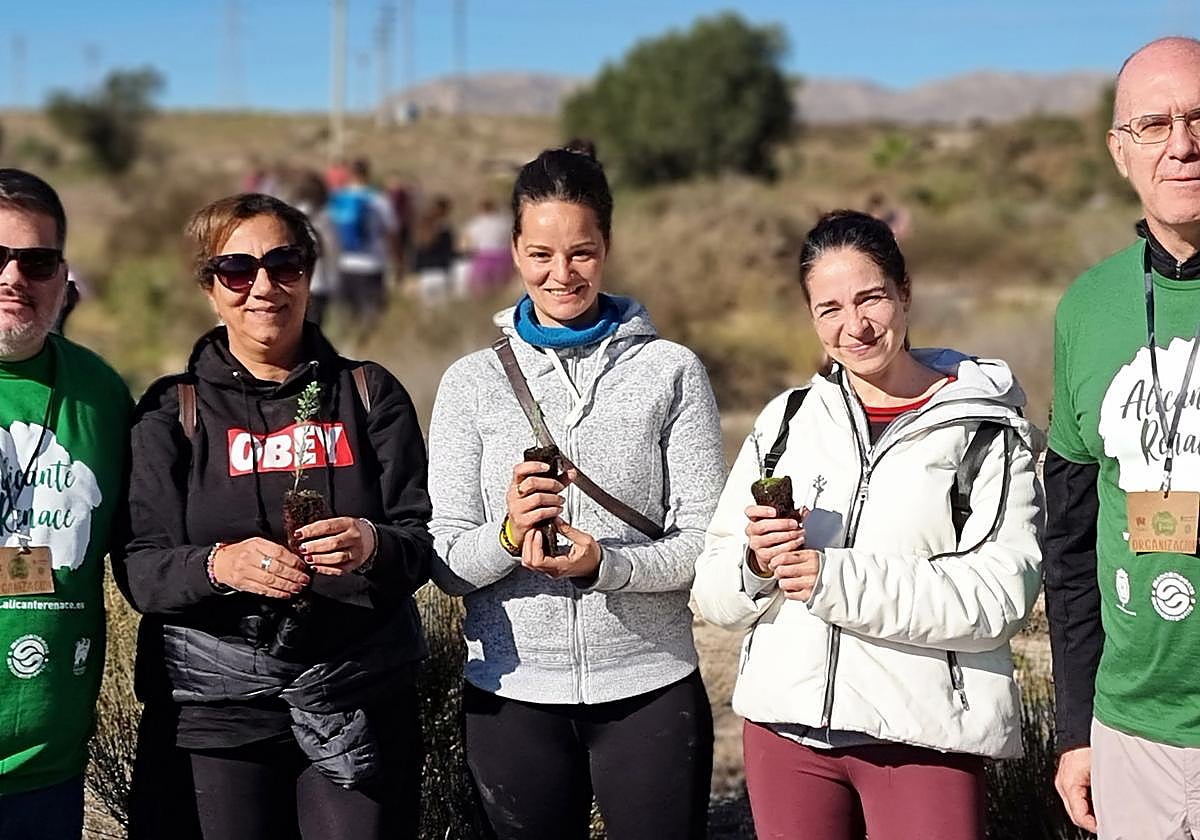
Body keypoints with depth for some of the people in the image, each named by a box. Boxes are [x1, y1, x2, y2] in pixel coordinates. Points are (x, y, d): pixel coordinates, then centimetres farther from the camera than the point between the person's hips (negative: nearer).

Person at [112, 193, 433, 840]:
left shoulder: (370, 393, 6)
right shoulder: (173, 410, 4)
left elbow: (423, 542, 2)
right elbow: (138, 568, -3)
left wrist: (374, 544, -20)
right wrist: (219, 563, -24)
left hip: (359, 703, 1)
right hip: (216, 707, -1)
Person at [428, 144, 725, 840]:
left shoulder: (671, 370, 2)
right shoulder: (472, 383, 4)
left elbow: (704, 541, -2)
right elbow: (447, 563, 1)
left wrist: (604, 563, -20)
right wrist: (507, 535, -20)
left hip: (650, 688, -1)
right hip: (512, 693, 1)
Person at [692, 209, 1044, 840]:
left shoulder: (986, 431, -2)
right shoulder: (786, 422, 9)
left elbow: (998, 597, -15)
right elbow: (715, 595, 9)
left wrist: (835, 578, -20)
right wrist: (756, 563, -14)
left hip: (924, 737, -3)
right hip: (786, 726, 4)